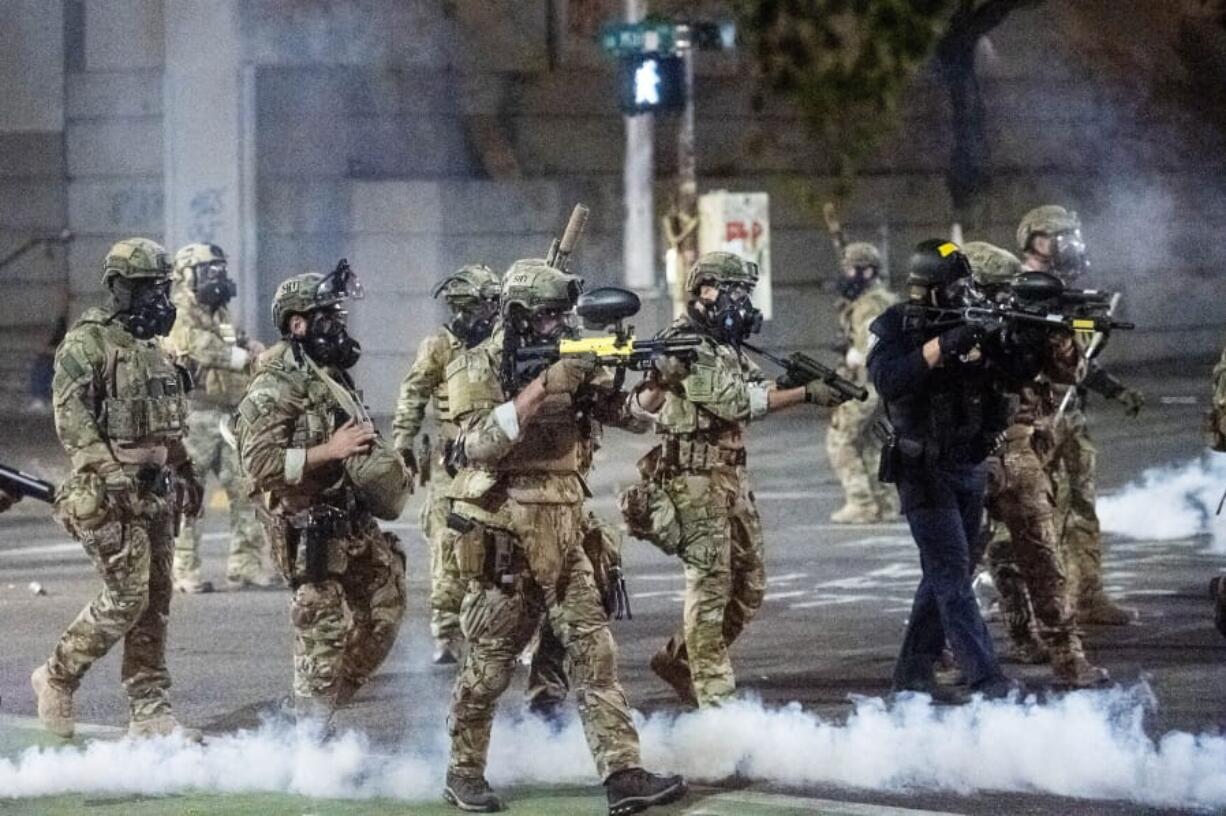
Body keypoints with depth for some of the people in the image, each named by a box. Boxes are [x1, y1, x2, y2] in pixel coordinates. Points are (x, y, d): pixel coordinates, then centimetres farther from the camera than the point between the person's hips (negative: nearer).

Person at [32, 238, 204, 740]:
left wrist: (186, 473, 22)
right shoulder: (86, 343, -8)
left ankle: (149, 713, 8)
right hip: (110, 494, -8)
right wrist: (112, 470, -24)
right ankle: (57, 679, 6)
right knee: (125, 598, -12)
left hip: (156, 493, 8)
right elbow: (72, 420, -16)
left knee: (155, 604, 6)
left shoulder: (153, 349, 18)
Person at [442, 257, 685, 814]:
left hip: (561, 535, 6)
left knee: (594, 652, -2)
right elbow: (481, 441, -24)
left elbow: (625, 412, 5)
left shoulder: (567, 361, 9)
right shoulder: (478, 369, -9)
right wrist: (544, 387, -28)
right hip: (502, 538, -5)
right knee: (490, 663, 4)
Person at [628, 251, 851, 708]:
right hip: (696, 478, -9)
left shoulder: (725, 345, 16)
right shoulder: (687, 347, -15)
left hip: (731, 474, 9)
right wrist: (806, 394, -23)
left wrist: (801, 383, -4)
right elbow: (736, 402, -22)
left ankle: (678, 660, 23)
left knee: (749, 583, 11)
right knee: (711, 584, -8)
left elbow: (757, 390, 13)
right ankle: (714, 695, -5)